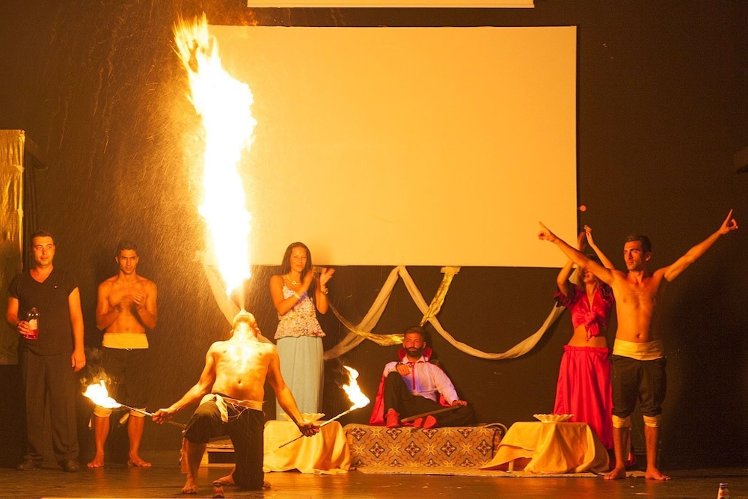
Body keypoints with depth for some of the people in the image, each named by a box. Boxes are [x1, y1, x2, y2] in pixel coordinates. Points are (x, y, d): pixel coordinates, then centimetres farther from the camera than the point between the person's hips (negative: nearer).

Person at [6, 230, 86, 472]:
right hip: (31, 352, 2)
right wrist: (18, 324, -10)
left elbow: (76, 317, 5)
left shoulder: (66, 281, 8)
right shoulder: (19, 282, 11)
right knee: (32, 404, 0)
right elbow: (10, 314, 14)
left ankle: (67, 456, -4)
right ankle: (33, 455, 7)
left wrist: (79, 348, -4)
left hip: (61, 352, -2)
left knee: (64, 404, -7)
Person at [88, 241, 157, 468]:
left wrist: (140, 308, -15)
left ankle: (134, 454, 5)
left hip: (138, 347, 1)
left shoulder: (148, 287, 9)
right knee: (103, 402, -6)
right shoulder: (106, 287, 8)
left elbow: (152, 323, 4)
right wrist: (118, 309, -14)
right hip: (112, 346, -1)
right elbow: (100, 323, 3)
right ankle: (99, 454, -1)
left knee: (137, 403, -2)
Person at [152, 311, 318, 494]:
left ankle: (235, 476, 31)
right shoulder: (218, 347, 29)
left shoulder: (268, 349, 29)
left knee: (252, 482, -7)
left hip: (251, 413, 1)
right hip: (219, 403, -1)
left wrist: (299, 421, 14)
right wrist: (172, 409, 14)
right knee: (202, 417, -40)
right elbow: (202, 387, 26)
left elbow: (281, 389, 25)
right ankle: (191, 478, -19)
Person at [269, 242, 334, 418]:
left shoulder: (312, 281, 16)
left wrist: (322, 286, -7)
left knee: (310, 388, -2)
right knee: (289, 386, -7)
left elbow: (323, 309, 4)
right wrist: (303, 289, -11)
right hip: (289, 341, -3)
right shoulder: (278, 280, 8)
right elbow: (281, 308, -8)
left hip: (312, 341, 3)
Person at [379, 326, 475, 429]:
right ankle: (392, 415, -44)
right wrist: (397, 366, -23)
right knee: (393, 376, -26)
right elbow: (387, 369, 2)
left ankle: (428, 421, -49)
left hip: (428, 407, 1)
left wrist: (454, 401, -10)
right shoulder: (397, 367, 27)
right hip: (404, 405, 0)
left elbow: (446, 386, 12)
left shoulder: (432, 368, 28)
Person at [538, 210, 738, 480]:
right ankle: (619, 466, 7)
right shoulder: (616, 279, 3)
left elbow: (690, 256, 2)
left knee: (652, 412, 3)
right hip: (624, 353, 0)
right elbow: (584, 261, 4)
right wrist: (556, 240, 3)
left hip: (652, 354, 0)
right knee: (620, 411, 0)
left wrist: (719, 233, -2)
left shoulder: (658, 278, 4)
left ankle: (651, 468, 9)